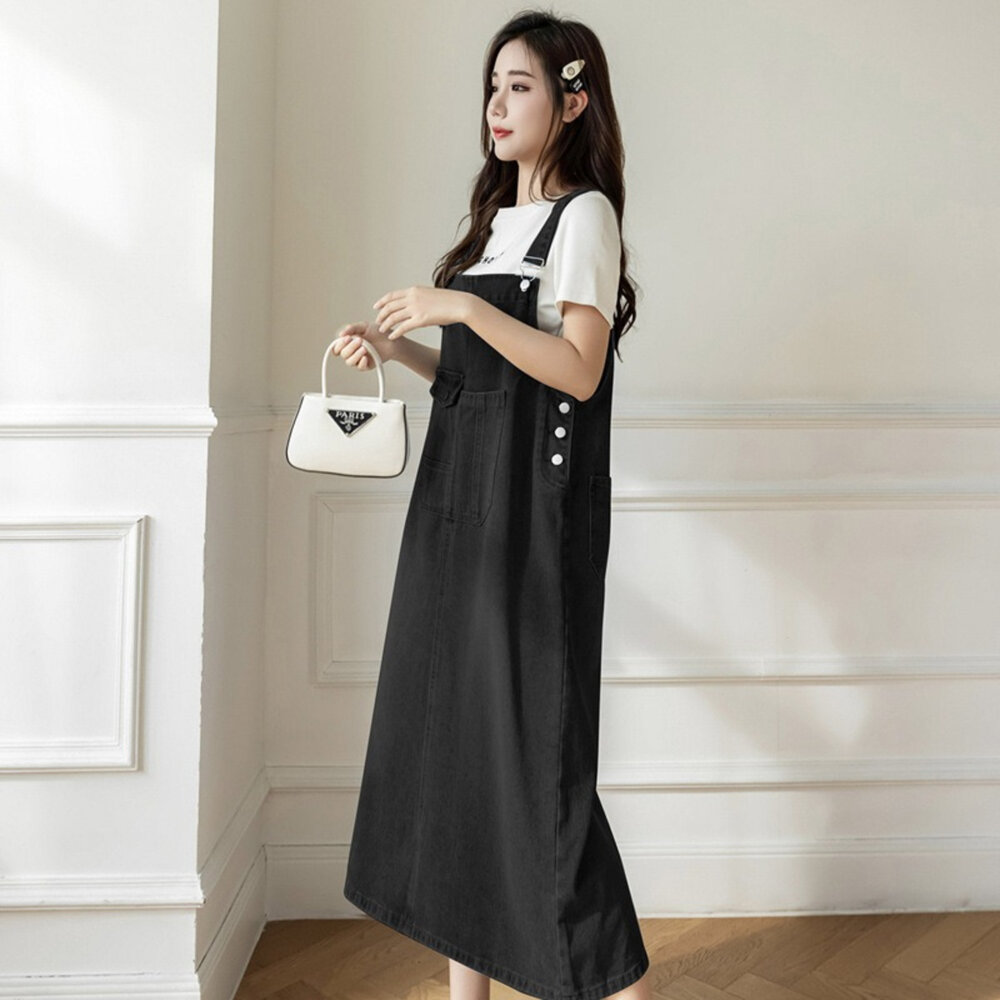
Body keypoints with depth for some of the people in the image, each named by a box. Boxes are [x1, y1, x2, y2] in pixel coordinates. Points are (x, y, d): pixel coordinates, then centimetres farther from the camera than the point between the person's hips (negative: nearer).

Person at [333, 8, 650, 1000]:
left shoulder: (583, 213, -3)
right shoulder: (496, 220, 20)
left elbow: (578, 371, -15)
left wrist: (465, 306, -21)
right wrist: (397, 346, 7)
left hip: (533, 505, -8)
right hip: (457, 492, 8)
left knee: (531, 736, -7)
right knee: (450, 724, 8)